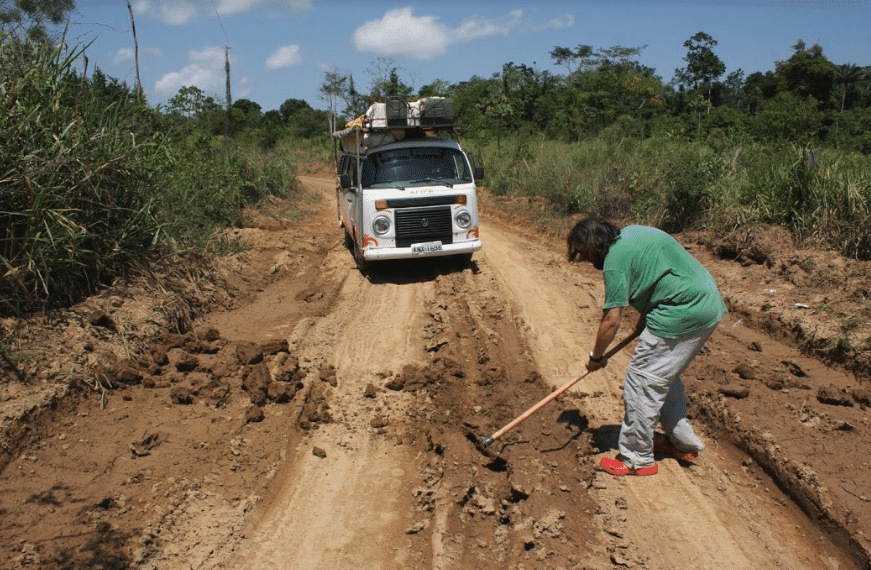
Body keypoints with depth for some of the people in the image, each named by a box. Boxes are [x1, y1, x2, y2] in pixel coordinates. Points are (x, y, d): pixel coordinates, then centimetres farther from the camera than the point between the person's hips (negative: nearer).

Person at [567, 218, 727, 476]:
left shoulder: (615, 260, -14)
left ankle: (637, 459, 10)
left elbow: (611, 320, -13)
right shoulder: (631, 232, 13)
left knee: (642, 382, -1)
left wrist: (596, 356, 1)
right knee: (664, 376, 23)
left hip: (682, 314, -10)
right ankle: (683, 442, 36)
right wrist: (644, 319, 16)